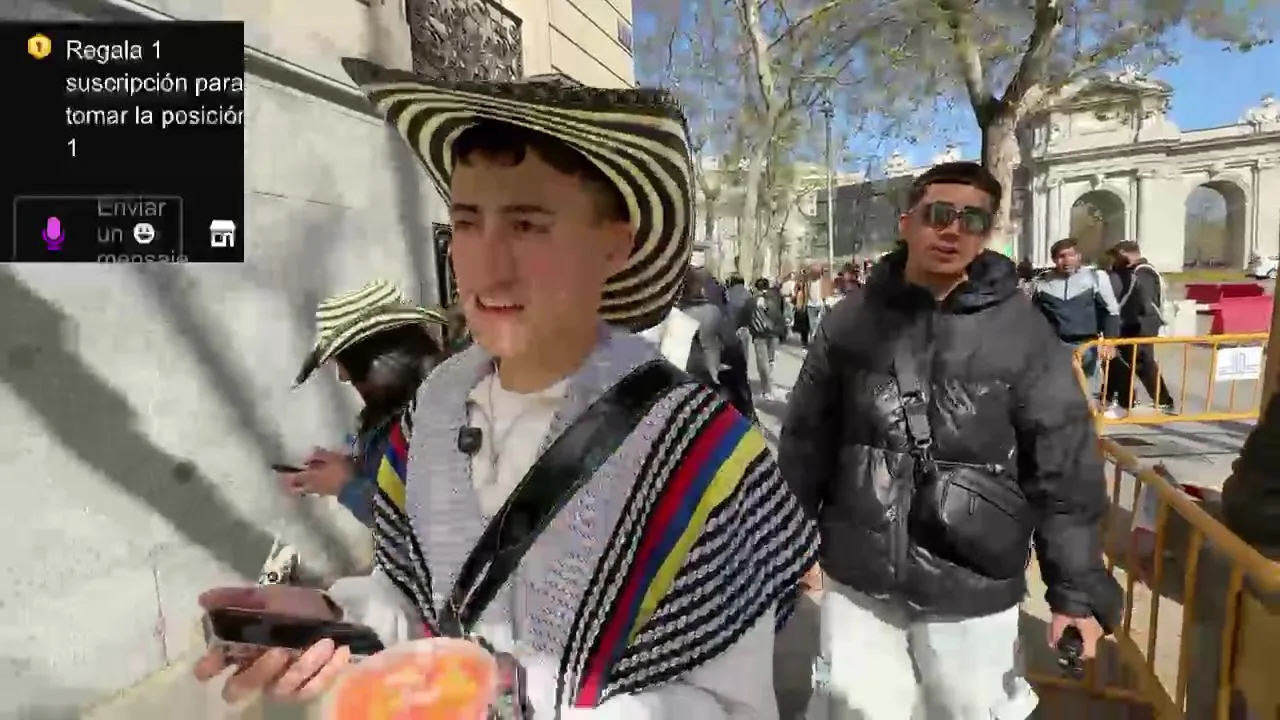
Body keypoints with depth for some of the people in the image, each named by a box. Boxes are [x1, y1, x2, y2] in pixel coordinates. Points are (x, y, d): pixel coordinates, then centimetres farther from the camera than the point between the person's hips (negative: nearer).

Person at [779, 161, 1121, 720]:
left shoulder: (1024, 332, -6)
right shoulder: (850, 322, -2)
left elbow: (1065, 467, -4)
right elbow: (806, 444, 4)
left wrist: (1078, 589, -4)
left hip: (971, 586, -1)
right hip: (857, 577, 2)